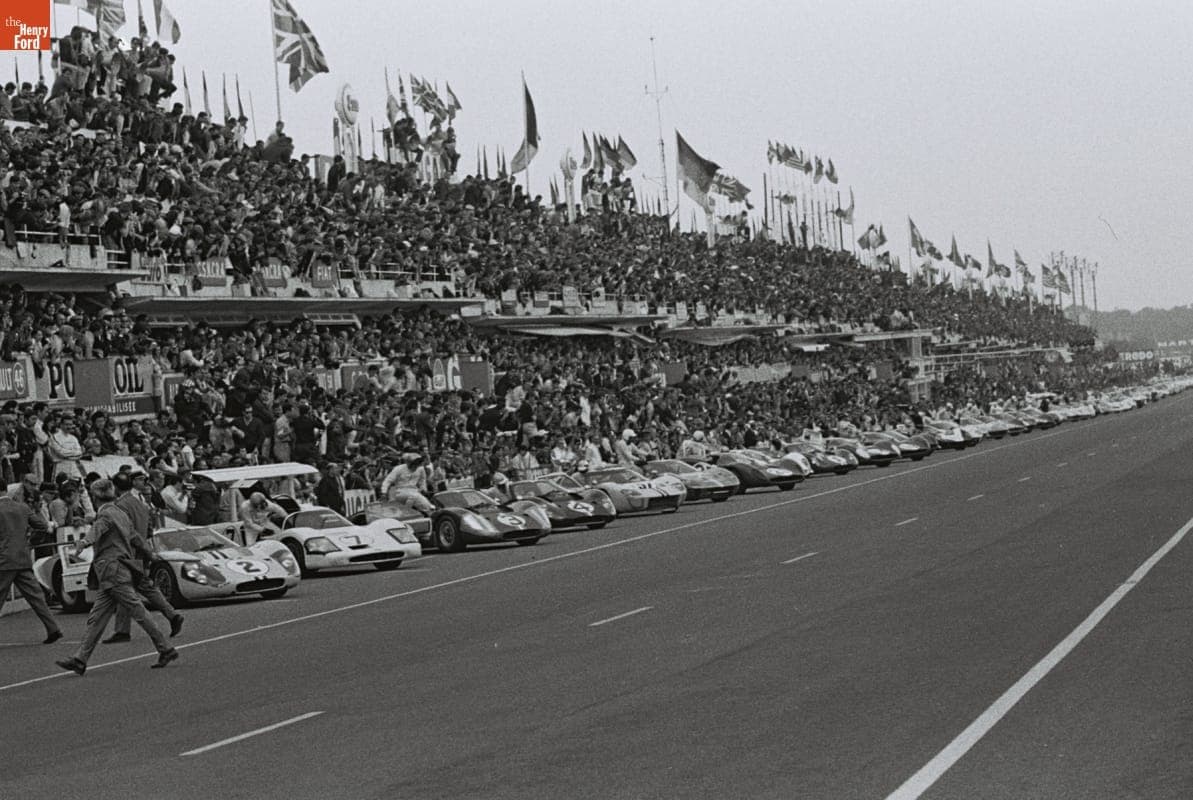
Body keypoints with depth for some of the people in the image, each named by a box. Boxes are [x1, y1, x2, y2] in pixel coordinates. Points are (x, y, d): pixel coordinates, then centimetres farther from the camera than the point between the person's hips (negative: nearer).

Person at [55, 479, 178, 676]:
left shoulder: (106, 514, -8)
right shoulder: (121, 514, 19)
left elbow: (97, 530, -30)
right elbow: (135, 539, 29)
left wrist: (84, 543, -50)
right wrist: (148, 553, 47)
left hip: (113, 572, -9)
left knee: (138, 612, -6)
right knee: (96, 618, 4)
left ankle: (165, 650, -2)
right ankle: (80, 660, 1)